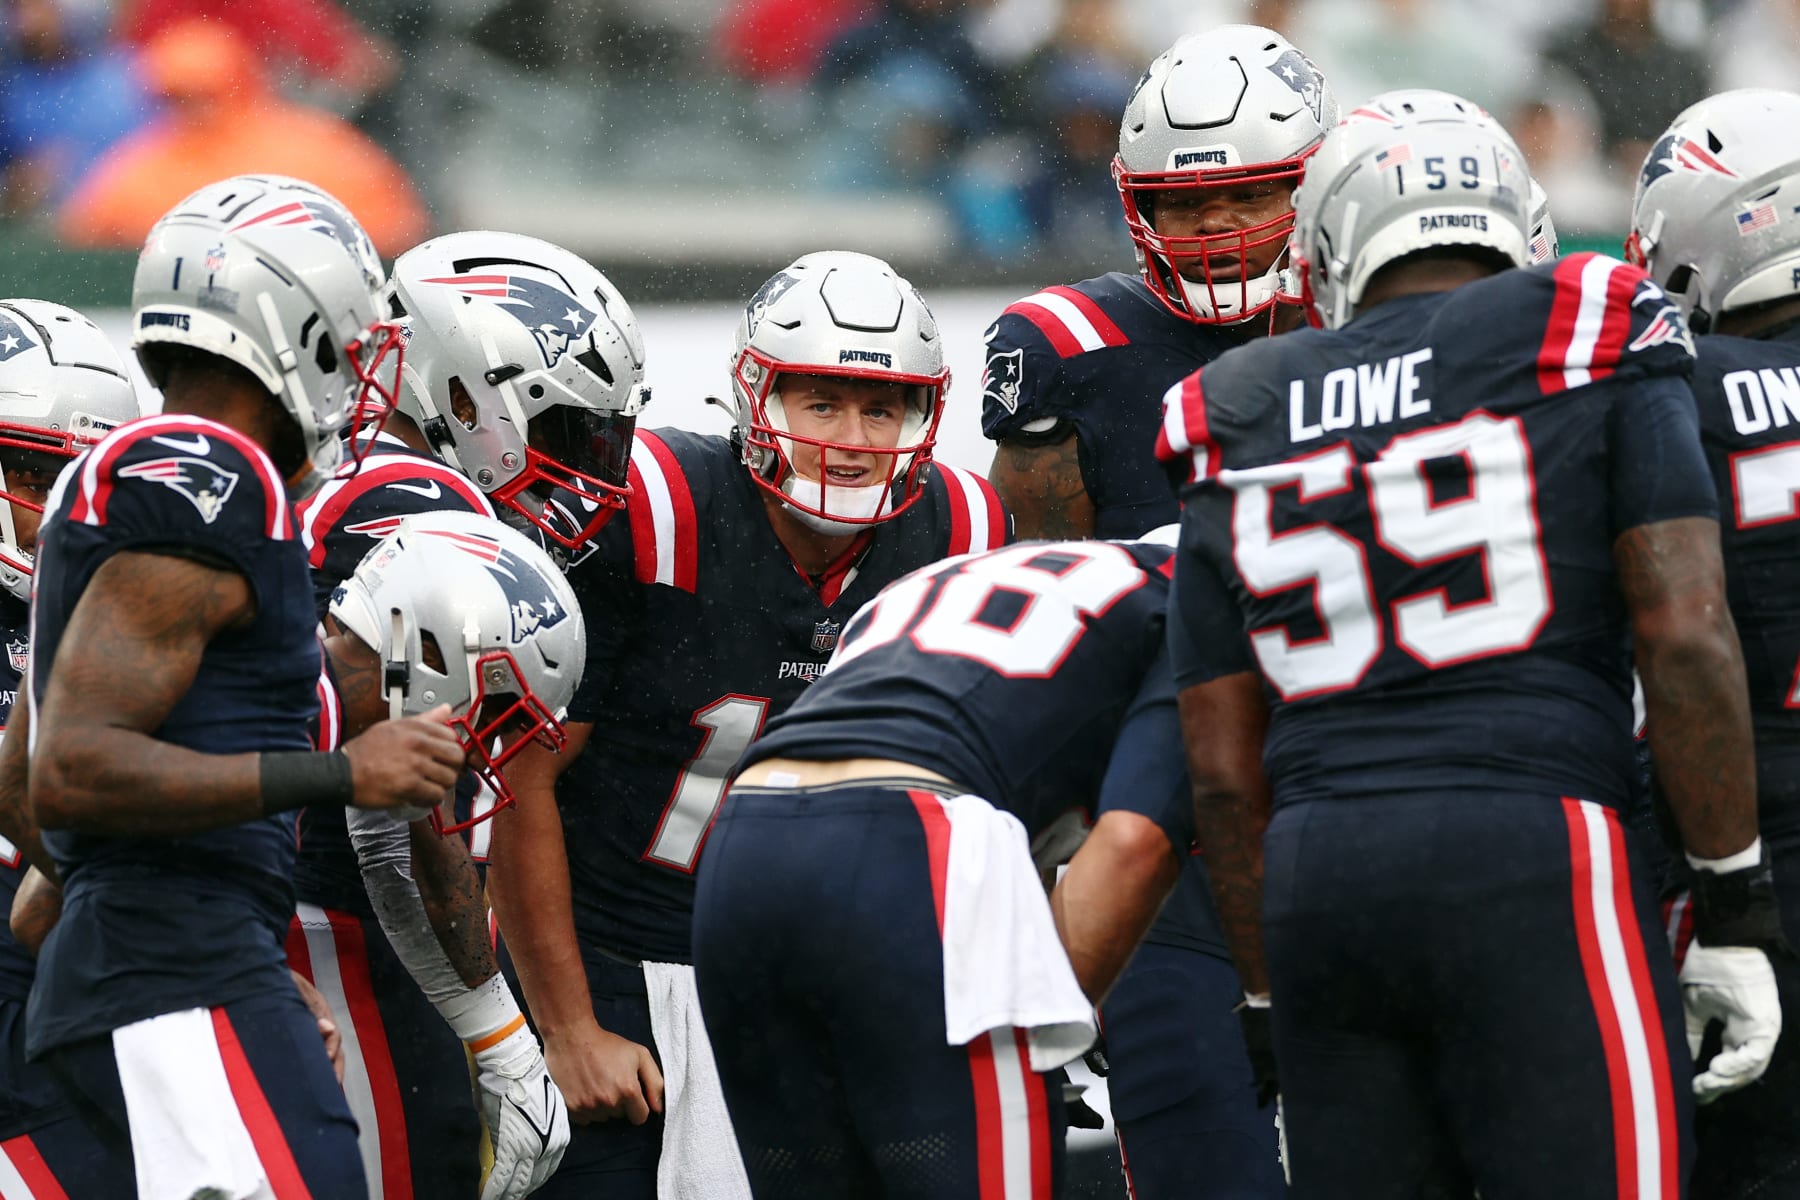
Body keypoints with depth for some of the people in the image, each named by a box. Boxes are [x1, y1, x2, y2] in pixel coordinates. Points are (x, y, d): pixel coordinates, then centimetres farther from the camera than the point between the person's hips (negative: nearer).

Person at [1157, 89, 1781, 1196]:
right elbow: (1685, 639, -4)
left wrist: (1274, 1018, 21)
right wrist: (1739, 915, 0)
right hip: (1535, 857, -4)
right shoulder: (1590, 350, 6)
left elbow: (1226, 776, 15)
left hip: (1315, 880, 4)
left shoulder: (1240, 434, 17)